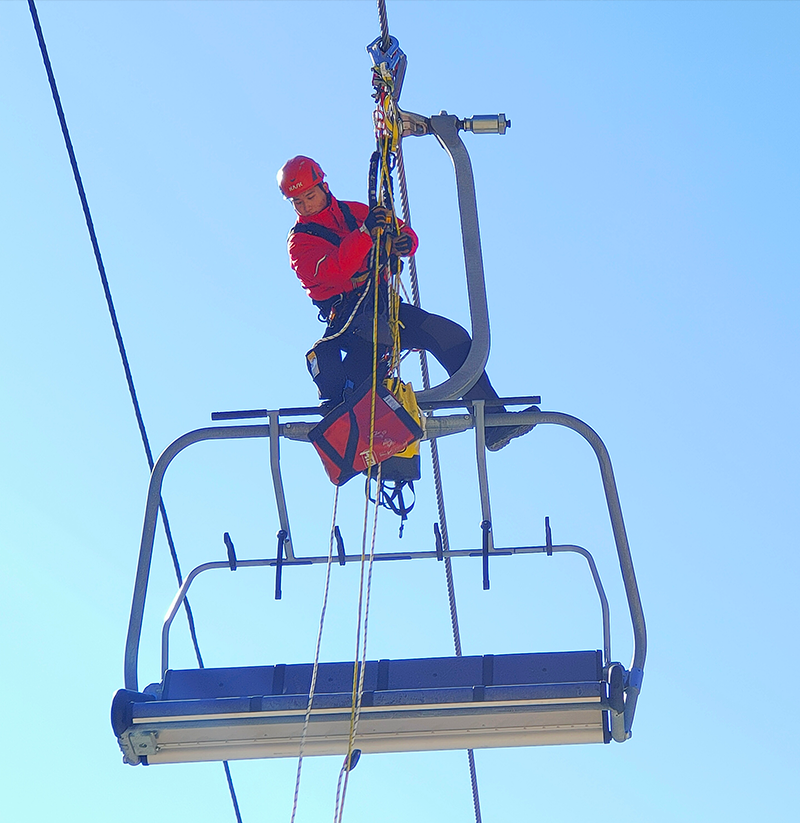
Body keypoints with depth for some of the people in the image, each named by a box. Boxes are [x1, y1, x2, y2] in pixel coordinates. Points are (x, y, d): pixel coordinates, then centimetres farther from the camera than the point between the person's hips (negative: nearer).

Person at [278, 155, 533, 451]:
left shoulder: (354, 212, 18)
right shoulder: (300, 241, 2)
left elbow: (403, 232, 15)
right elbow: (330, 272, -18)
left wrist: (404, 242, -11)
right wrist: (365, 233, -30)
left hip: (385, 305, 5)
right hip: (349, 314, -5)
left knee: (452, 335, -9)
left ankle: (492, 420, -9)